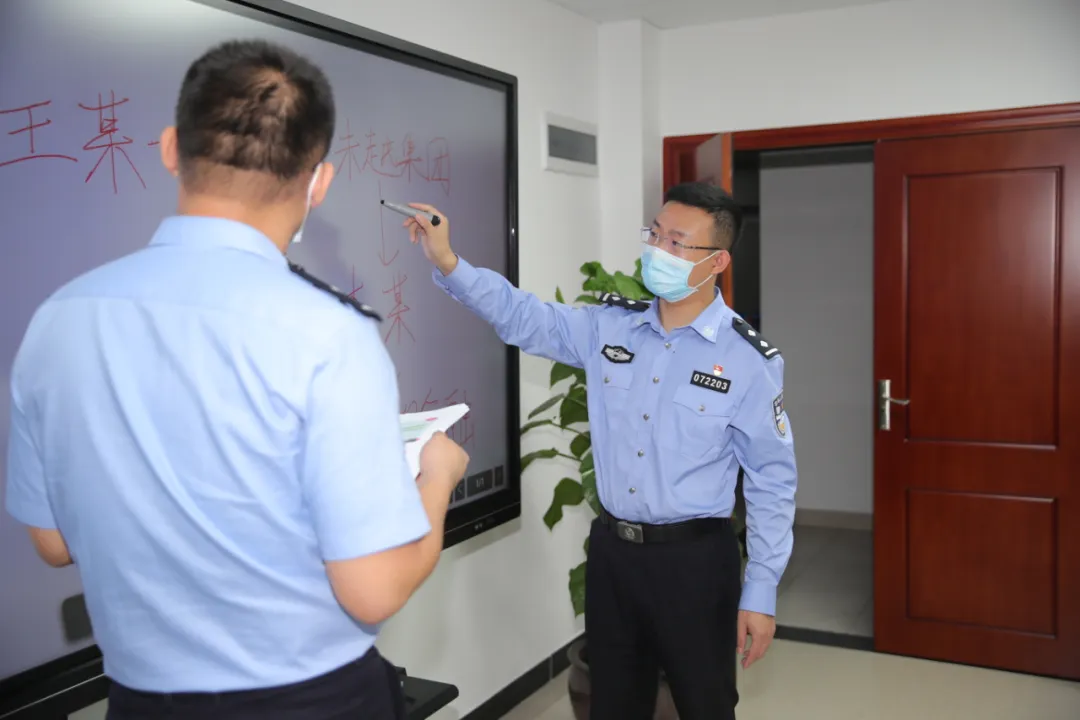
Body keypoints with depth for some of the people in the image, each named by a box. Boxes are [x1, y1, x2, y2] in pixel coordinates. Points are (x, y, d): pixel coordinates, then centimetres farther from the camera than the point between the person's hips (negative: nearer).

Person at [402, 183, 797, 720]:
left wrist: (761, 593, -8)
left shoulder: (749, 359, -11)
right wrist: (447, 263, -9)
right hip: (610, 550, 4)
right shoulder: (607, 327, 0)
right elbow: (522, 317, 7)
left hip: (694, 559, -4)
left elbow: (771, 479, -8)